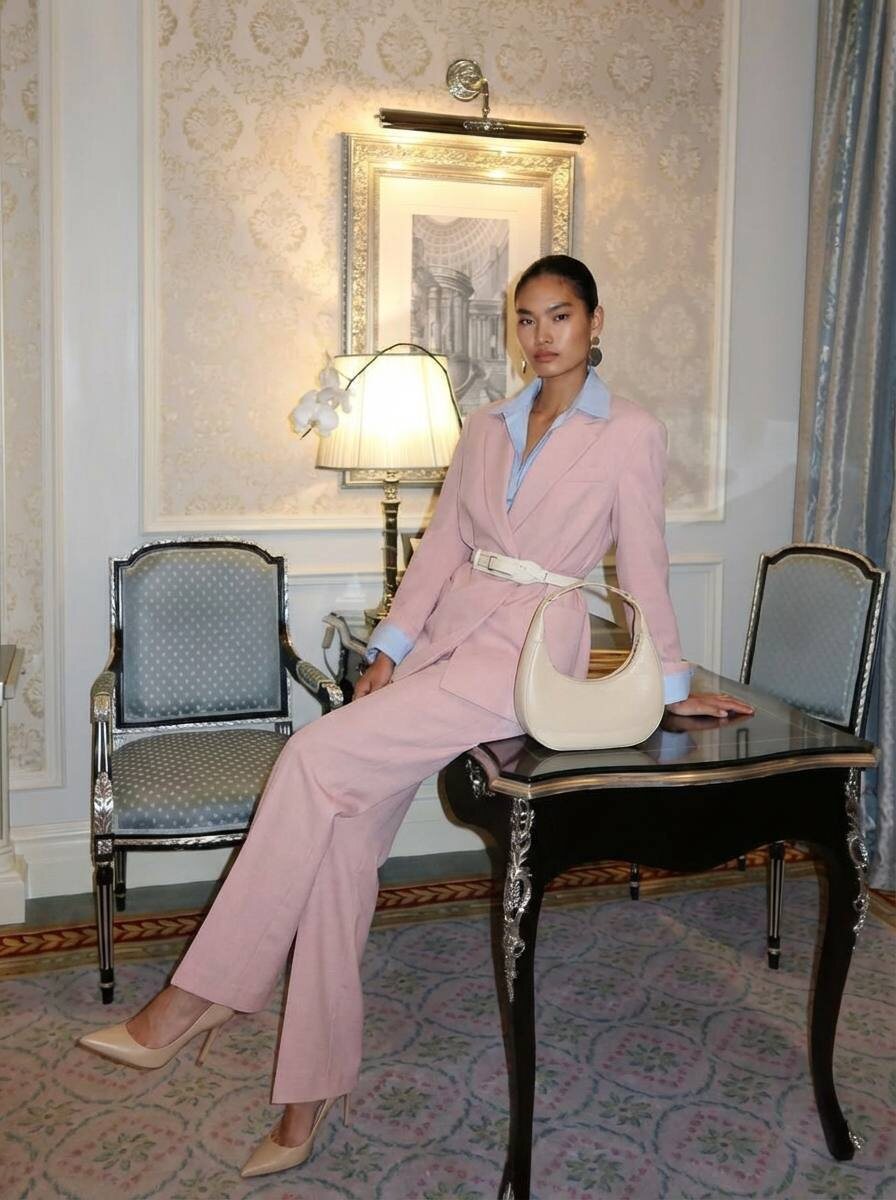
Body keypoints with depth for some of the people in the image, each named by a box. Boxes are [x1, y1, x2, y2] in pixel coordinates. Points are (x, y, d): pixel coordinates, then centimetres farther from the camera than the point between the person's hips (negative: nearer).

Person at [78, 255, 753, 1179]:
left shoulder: (630, 435, -2)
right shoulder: (486, 428, 15)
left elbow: (643, 565, 2)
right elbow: (440, 544, 14)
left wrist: (669, 684, 7)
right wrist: (388, 650, 7)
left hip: (528, 653, -6)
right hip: (447, 636, 6)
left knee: (317, 757, -22)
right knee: (343, 833, -8)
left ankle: (200, 997, -10)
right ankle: (310, 1096, 3)